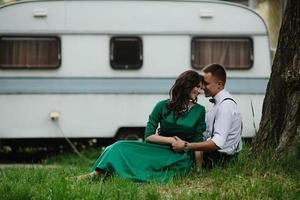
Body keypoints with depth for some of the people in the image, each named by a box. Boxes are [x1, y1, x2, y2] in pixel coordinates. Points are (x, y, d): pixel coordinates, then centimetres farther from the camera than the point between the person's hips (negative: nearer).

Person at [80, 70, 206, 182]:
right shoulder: (163, 106, 5)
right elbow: (148, 136, -1)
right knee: (121, 147, -25)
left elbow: (198, 142, 3)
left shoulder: (199, 111, 6)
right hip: (158, 149, 2)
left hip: (180, 157, -2)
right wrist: (171, 140, -12)